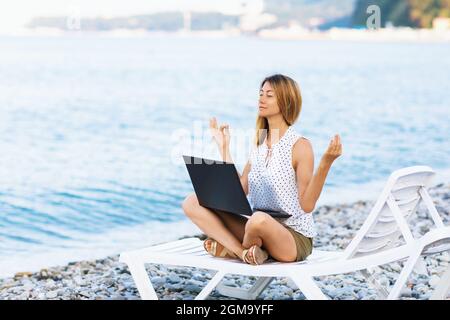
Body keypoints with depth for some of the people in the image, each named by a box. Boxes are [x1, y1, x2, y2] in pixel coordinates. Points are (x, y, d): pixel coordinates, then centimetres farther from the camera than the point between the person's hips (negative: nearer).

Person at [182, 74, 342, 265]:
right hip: (261, 232, 7)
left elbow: (307, 204, -15)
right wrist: (224, 147, 13)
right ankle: (244, 252, -20)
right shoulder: (259, 145, 13)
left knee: (260, 220, -42)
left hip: (295, 237, -7)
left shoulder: (300, 146, -8)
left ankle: (232, 247, -10)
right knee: (192, 203, -7)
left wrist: (325, 163, -27)